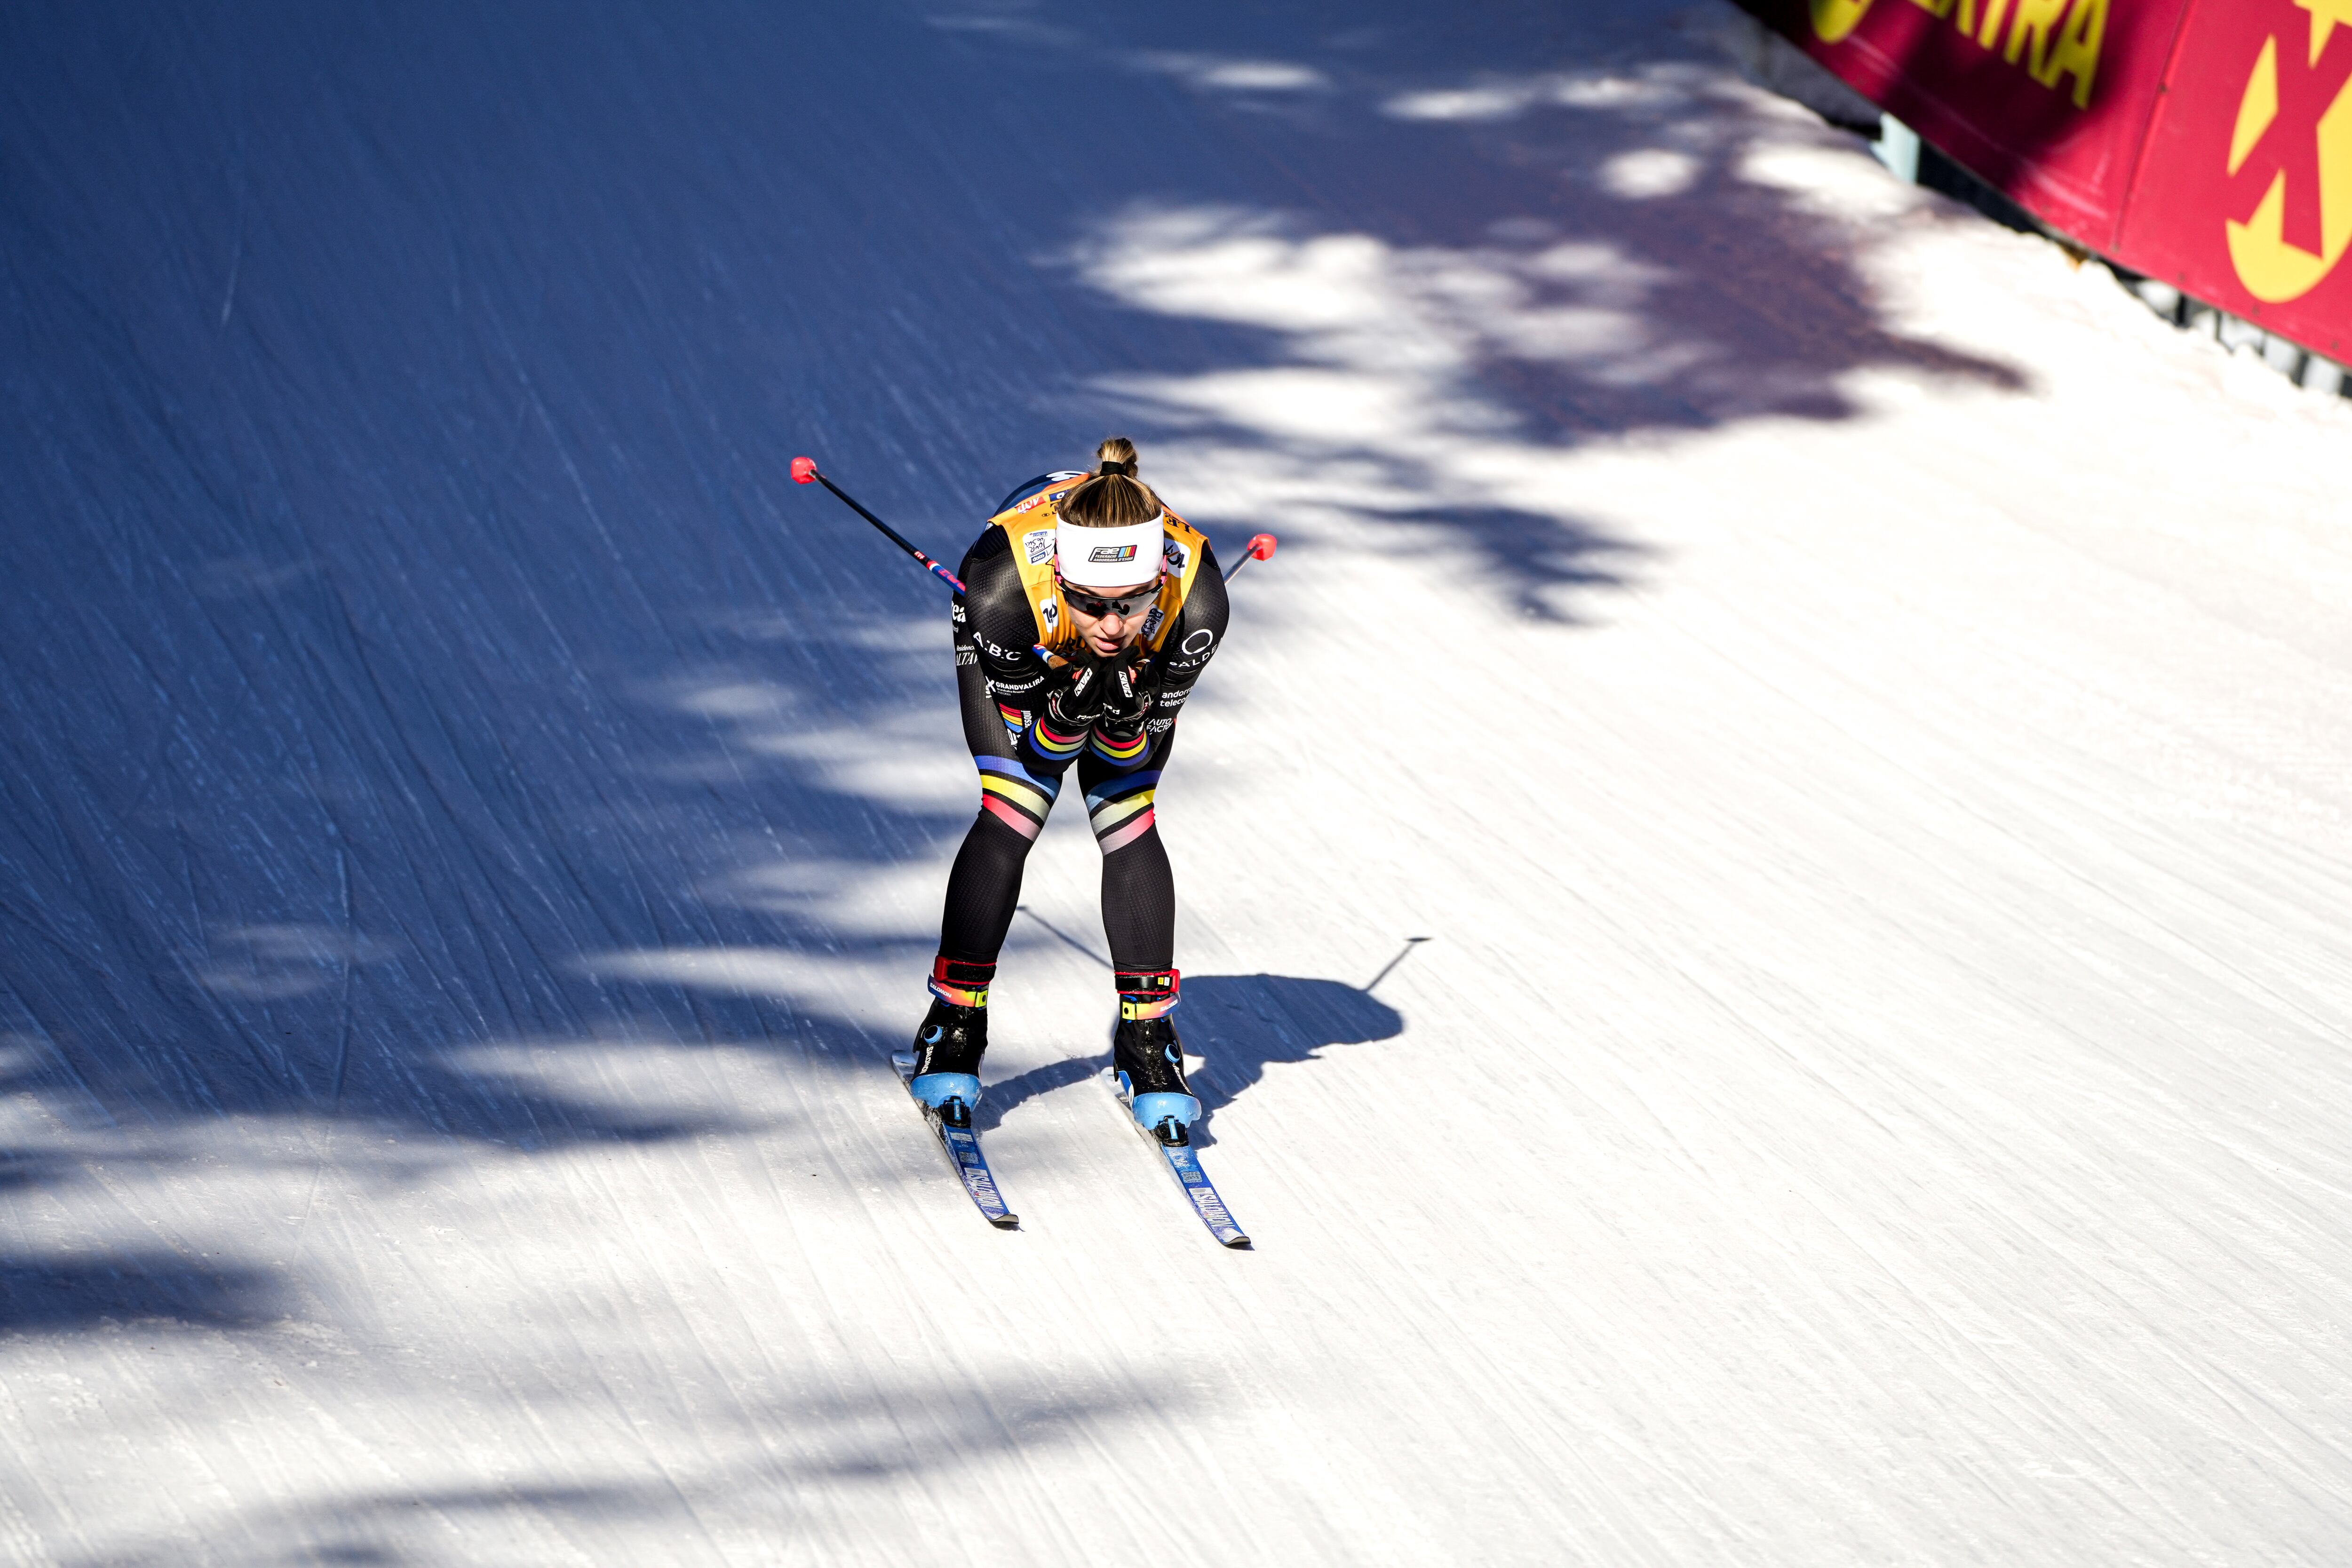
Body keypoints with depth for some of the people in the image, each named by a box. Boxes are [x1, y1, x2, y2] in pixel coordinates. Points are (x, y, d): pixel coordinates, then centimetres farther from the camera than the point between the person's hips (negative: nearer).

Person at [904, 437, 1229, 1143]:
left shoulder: (1196, 597, -41)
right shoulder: (1004, 587, -44)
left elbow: (1147, 738, -23)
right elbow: (1030, 735, -27)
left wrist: (1127, 716, -43)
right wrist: (1072, 711, -45)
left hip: (1144, 664, 1)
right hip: (1014, 646, -1)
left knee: (1128, 823, -9)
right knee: (1011, 817, -12)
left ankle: (1146, 1033, 6)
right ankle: (955, 1019, 5)